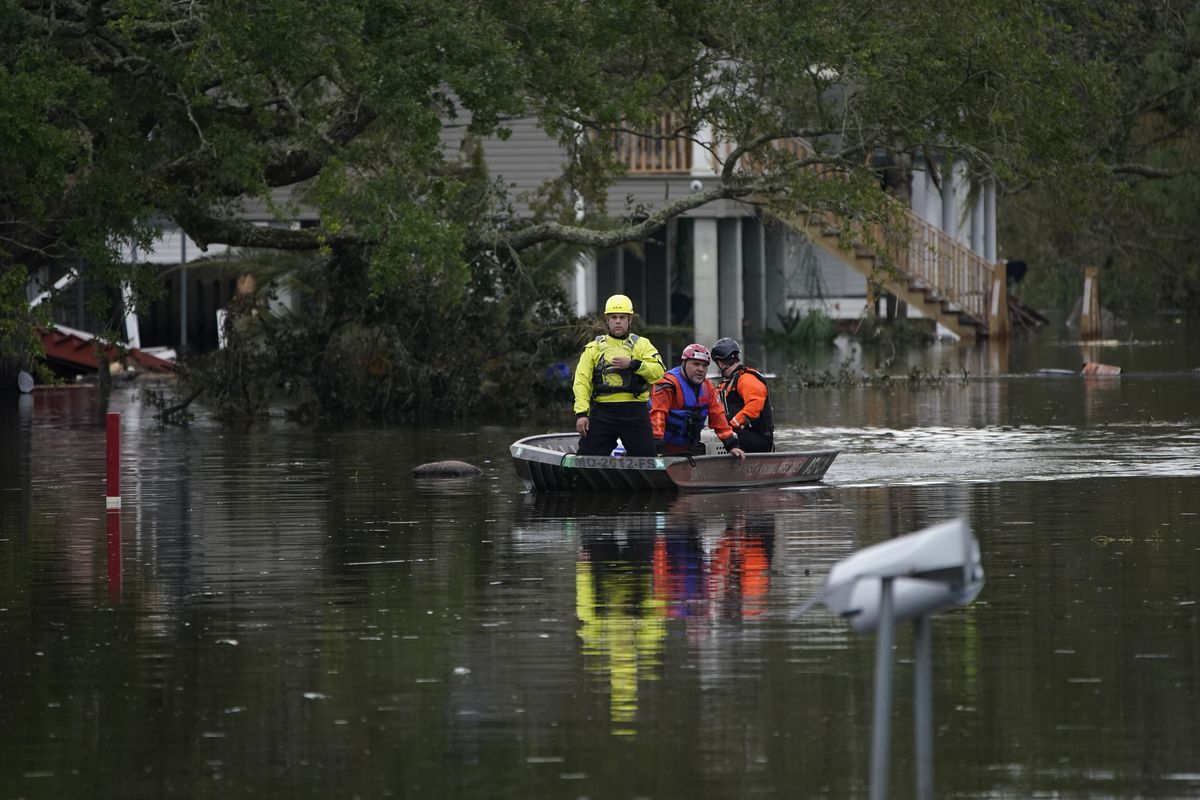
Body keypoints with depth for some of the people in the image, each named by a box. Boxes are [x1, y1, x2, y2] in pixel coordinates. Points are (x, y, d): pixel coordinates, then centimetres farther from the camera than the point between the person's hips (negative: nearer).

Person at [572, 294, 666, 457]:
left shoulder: (641, 344, 10)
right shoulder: (594, 348, 12)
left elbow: (659, 372, -4)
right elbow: (581, 381, 3)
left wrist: (632, 364, -17)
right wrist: (581, 413, -9)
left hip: (634, 413, -1)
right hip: (602, 411, 1)